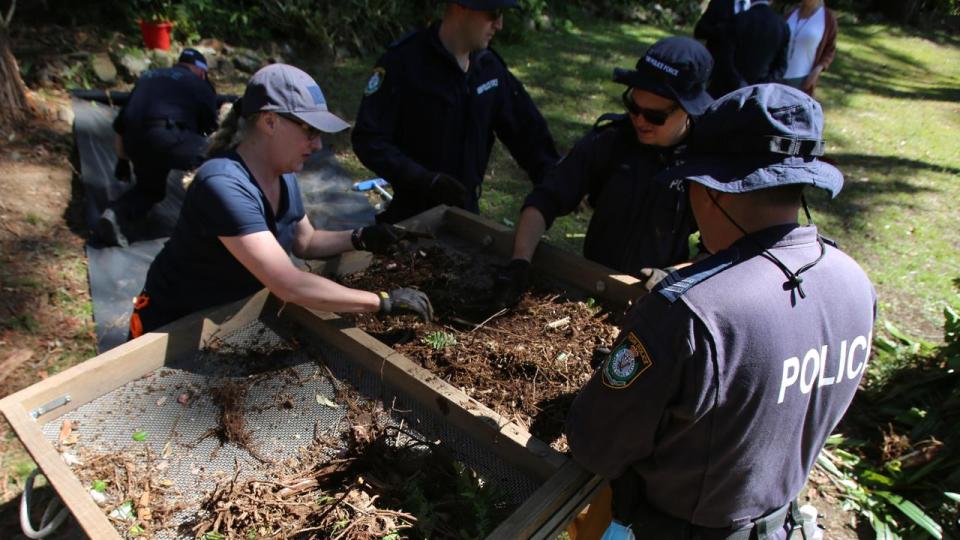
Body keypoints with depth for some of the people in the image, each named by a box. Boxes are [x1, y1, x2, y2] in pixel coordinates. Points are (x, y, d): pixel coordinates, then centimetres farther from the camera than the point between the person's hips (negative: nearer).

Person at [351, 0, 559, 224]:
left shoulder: (490, 66, 0)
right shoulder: (403, 61, -16)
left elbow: (527, 131, 6)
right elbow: (369, 139, -18)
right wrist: (425, 179, -30)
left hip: (466, 211, 5)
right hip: (413, 214, -5)